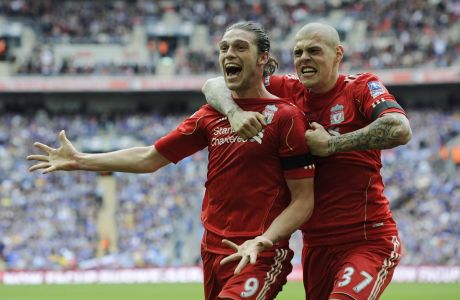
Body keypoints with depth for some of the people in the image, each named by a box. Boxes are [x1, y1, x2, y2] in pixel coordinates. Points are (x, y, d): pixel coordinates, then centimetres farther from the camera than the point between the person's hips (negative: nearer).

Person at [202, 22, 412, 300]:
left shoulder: (360, 87, -5)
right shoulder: (289, 90, 6)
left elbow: (400, 130, -25)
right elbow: (215, 86, 5)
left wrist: (330, 144, -20)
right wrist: (234, 112, -18)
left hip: (368, 242, -5)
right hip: (316, 244, 5)